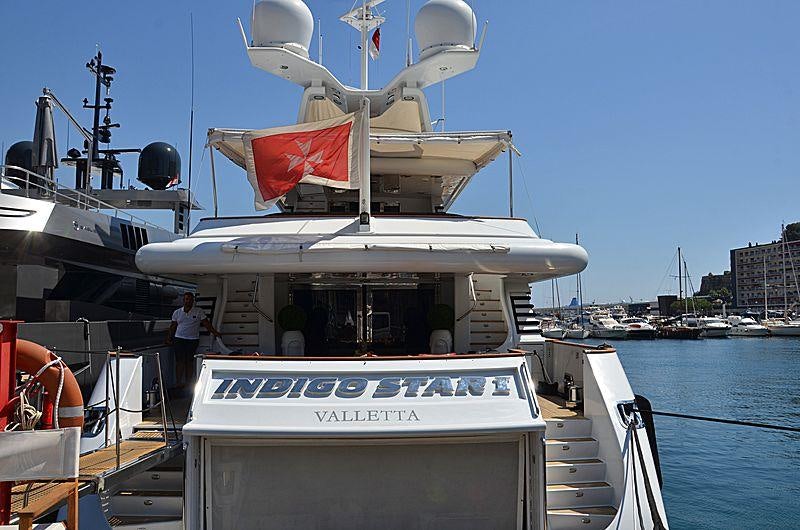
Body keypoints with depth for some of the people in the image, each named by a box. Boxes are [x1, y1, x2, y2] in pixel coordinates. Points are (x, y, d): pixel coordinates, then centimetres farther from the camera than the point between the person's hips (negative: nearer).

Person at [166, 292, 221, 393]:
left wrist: (215, 332, -8)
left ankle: (188, 383, 8)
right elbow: (173, 326, 14)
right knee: (179, 361, -4)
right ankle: (179, 383, -1)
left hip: (193, 340, -1)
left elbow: (206, 324, 1)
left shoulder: (199, 312, 3)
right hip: (179, 339, 1)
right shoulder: (177, 312, 9)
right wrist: (169, 338, 7)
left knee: (189, 362, 2)